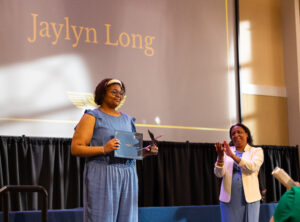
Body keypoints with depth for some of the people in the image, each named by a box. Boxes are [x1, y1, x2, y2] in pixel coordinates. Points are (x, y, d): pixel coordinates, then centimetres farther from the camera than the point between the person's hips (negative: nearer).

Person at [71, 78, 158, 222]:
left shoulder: (127, 119, 20)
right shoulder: (92, 117, 1)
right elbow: (75, 148, -7)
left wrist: (144, 152, 5)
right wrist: (103, 149, -20)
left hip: (128, 176, 6)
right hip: (102, 176, -6)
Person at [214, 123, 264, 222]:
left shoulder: (256, 151, 7)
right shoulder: (226, 150, 10)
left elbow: (253, 167, -14)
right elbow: (219, 174, -2)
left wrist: (232, 155, -23)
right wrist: (220, 156, -20)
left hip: (249, 198, -1)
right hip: (229, 199, 1)